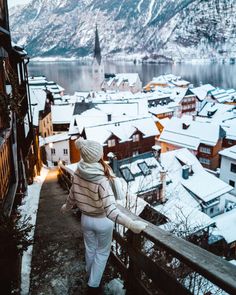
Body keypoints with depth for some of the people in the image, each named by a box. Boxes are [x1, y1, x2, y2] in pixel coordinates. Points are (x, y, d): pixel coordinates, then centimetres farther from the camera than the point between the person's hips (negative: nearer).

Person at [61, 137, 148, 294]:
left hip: (86, 218, 5)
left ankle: (92, 278, 52)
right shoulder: (102, 179, -33)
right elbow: (110, 211, -39)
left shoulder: (78, 173, -16)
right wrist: (131, 224, -38)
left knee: (90, 249, 28)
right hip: (102, 221, -5)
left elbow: (72, 196, -1)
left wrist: (66, 207, 19)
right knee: (102, 252, 21)